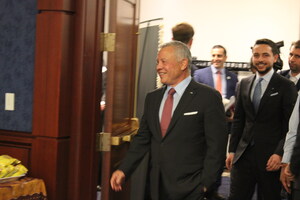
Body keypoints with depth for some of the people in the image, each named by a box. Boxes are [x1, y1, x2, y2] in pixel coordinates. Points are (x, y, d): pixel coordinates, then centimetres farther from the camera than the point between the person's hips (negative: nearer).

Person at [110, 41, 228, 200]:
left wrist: (205, 184, -12)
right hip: (158, 187, 5)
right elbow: (142, 138, 12)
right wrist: (123, 170, 1)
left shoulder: (208, 97, -7)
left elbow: (216, 146, -9)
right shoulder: (152, 98, 11)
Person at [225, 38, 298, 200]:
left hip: (270, 156, -4)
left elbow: (289, 125, -7)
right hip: (243, 154, 4)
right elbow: (238, 120, 12)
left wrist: (279, 153, -15)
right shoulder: (244, 84, 10)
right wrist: (232, 150, 8)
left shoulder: (286, 86, -4)